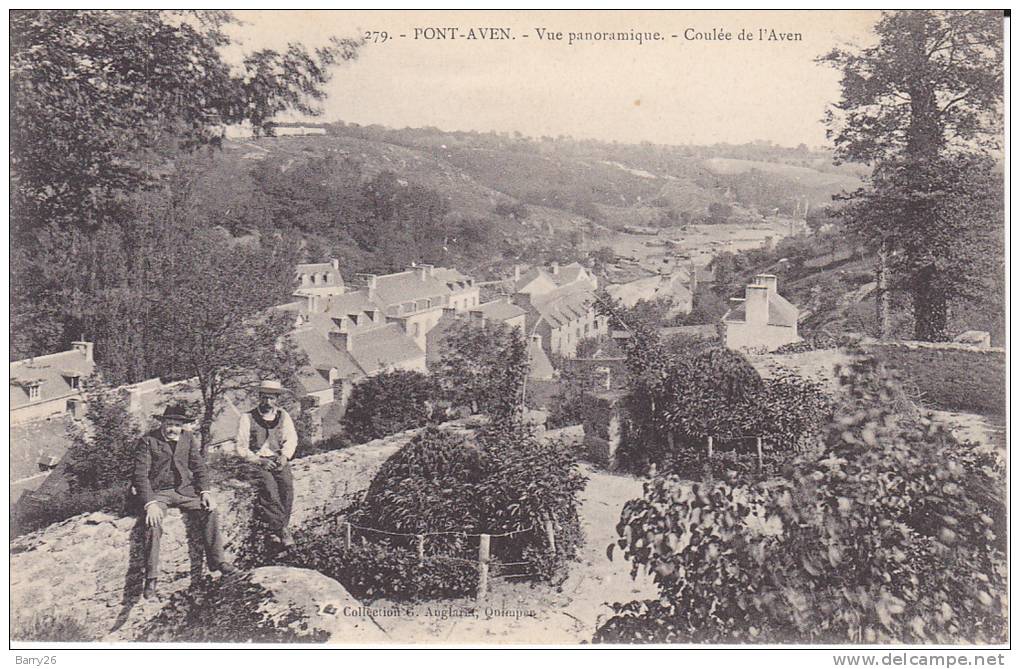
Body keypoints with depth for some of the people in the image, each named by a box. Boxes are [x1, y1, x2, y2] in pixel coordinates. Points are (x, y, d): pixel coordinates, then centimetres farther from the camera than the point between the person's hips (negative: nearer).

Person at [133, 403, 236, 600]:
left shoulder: (189, 438, 8)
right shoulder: (148, 441, -6)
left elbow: (198, 467, 10)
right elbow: (140, 475, -13)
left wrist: (205, 491, -7)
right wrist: (150, 503, -26)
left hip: (184, 489, 4)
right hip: (157, 492, -4)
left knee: (210, 511, -19)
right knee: (153, 524, -29)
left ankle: (216, 560, -9)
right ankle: (151, 579, -23)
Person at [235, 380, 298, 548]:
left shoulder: (283, 416, 12)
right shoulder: (247, 418, 2)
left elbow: (291, 439, 10)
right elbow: (241, 447, -1)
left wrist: (285, 455, -10)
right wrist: (259, 460, -14)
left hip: (278, 460, 3)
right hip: (255, 461, -3)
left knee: (287, 485, -22)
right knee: (269, 486, -27)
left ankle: (276, 529, -17)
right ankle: (282, 529, -23)